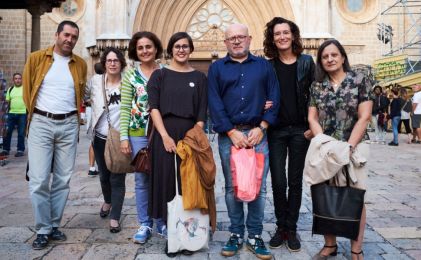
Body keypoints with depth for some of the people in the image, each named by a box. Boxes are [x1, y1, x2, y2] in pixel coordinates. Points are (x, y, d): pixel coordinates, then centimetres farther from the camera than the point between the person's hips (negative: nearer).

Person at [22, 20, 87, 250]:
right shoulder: (36, 58, 2)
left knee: (63, 179, 5)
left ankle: (54, 225, 18)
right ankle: (43, 229, 7)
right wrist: (35, 113, 8)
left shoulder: (80, 64, 9)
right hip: (41, 123, -2)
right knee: (39, 179, -5)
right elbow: (27, 89, 7)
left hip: (69, 125, 2)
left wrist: (73, 114, 13)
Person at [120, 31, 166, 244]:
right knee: (142, 180, 7)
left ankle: (162, 222, 22)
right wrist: (123, 136, -4)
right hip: (138, 133, 0)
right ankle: (144, 224, 20)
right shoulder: (130, 73, 3)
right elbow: (125, 107, 1)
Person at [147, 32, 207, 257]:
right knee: (167, 183, 2)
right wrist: (165, 136, -13)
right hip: (165, 136, -1)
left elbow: (202, 112, 6)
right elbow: (153, 107, -2)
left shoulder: (199, 77, 11)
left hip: (191, 137, 1)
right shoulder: (159, 75, 7)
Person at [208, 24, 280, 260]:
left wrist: (261, 128, -7)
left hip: (258, 132, 0)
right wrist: (232, 132, -9)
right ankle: (236, 234, 19)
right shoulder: (216, 68, 10)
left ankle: (255, 236, 15)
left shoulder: (264, 66, 12)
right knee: (232, 188, 6)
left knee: (259, 188, 2)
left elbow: (274, 98, 5)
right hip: (229, 134, 0)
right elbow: (214, 103, -1)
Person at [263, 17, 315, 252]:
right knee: (278, 181, 1)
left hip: (300, 129, 0)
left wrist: (312, 126, -4)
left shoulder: (307, 62, 2)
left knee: (295, 181, 6)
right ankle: (281, 227, 19)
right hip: (276, 130, 0)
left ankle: (291, 229, 19)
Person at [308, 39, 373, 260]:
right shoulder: (316, 86, 8)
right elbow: (312, 118, 4)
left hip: (354, 148, -3)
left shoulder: (360, 81, -1)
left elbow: (364, 117, -8)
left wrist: (348, 146, -16)